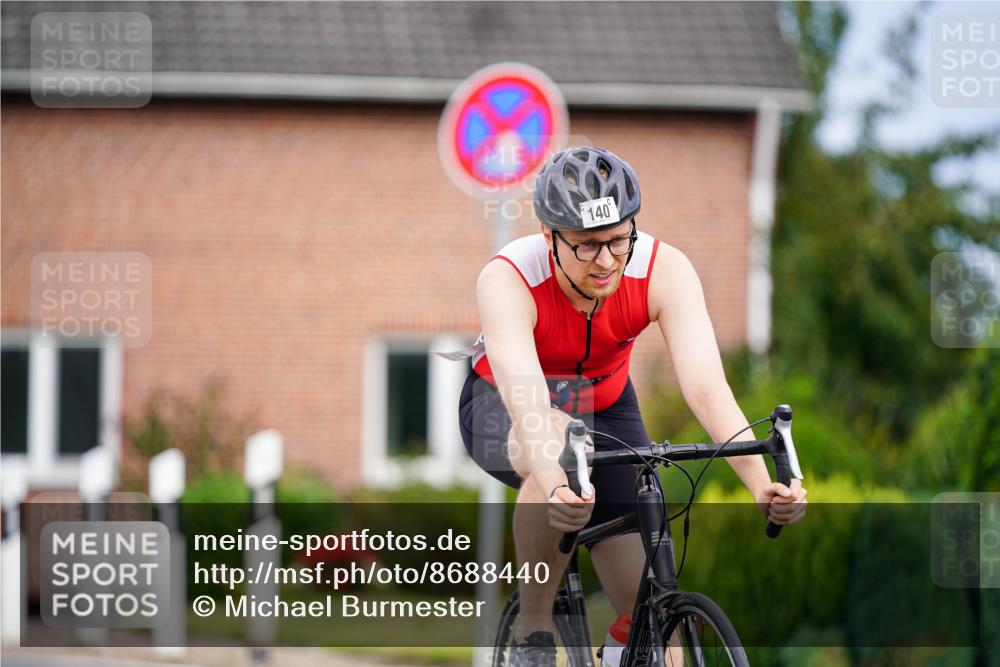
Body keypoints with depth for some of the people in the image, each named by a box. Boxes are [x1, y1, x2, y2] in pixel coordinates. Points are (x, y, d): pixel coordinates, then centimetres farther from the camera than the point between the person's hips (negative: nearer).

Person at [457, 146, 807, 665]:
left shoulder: (664, 270, -28)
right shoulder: (507, 280, -35)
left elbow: (706, 387, -38)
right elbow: (525, 406, -49)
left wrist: (763, 485, -53)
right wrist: (555, 488, -68)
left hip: (604, 411, 3)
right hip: (501, 409, -3)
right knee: (559, 445, -40)